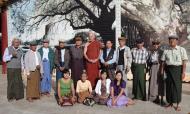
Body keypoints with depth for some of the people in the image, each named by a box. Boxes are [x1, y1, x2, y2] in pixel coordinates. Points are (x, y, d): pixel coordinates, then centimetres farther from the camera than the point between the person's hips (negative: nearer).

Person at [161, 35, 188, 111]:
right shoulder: (166, 51, 8)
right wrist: (162, 70, 1)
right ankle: (170, 103, 19)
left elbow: (184, 62, -4)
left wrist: (183, 72, -11)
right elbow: (163, 62, 10)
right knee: (169, 86, 6)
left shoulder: (181, 49, 0)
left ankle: (177, 104, 11)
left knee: (177, 86, 0)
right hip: (168, 70, 3)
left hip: (178, 69, -3)